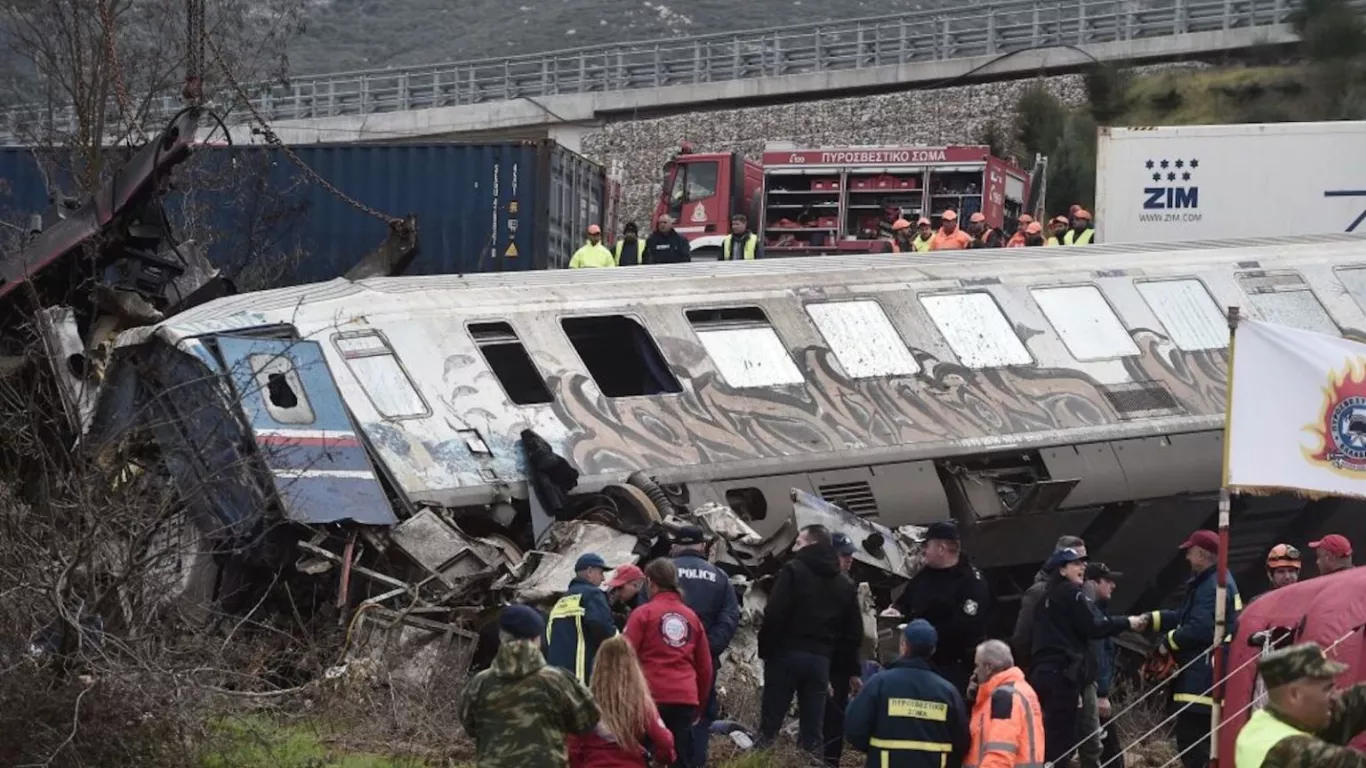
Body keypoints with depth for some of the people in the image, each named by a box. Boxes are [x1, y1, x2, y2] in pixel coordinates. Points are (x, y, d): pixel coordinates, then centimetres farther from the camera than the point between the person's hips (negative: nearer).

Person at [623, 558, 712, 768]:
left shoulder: (643, 613, 1)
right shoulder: (691, 617, 15)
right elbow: (704, 667, 19)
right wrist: (700, 704, 29)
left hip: (651, 697, -4)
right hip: (686, 699, 4)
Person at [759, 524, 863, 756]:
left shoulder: (793, 570, -4)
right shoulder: (846, 585, 15)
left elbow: (774, 615, -13)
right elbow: (854, 632, 13)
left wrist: (764, 650, -5)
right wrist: (847, 668, 16)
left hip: (786, 653, -5)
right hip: (821, 659, 5)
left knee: (770, 722, -2)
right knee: (812, 729, 6)